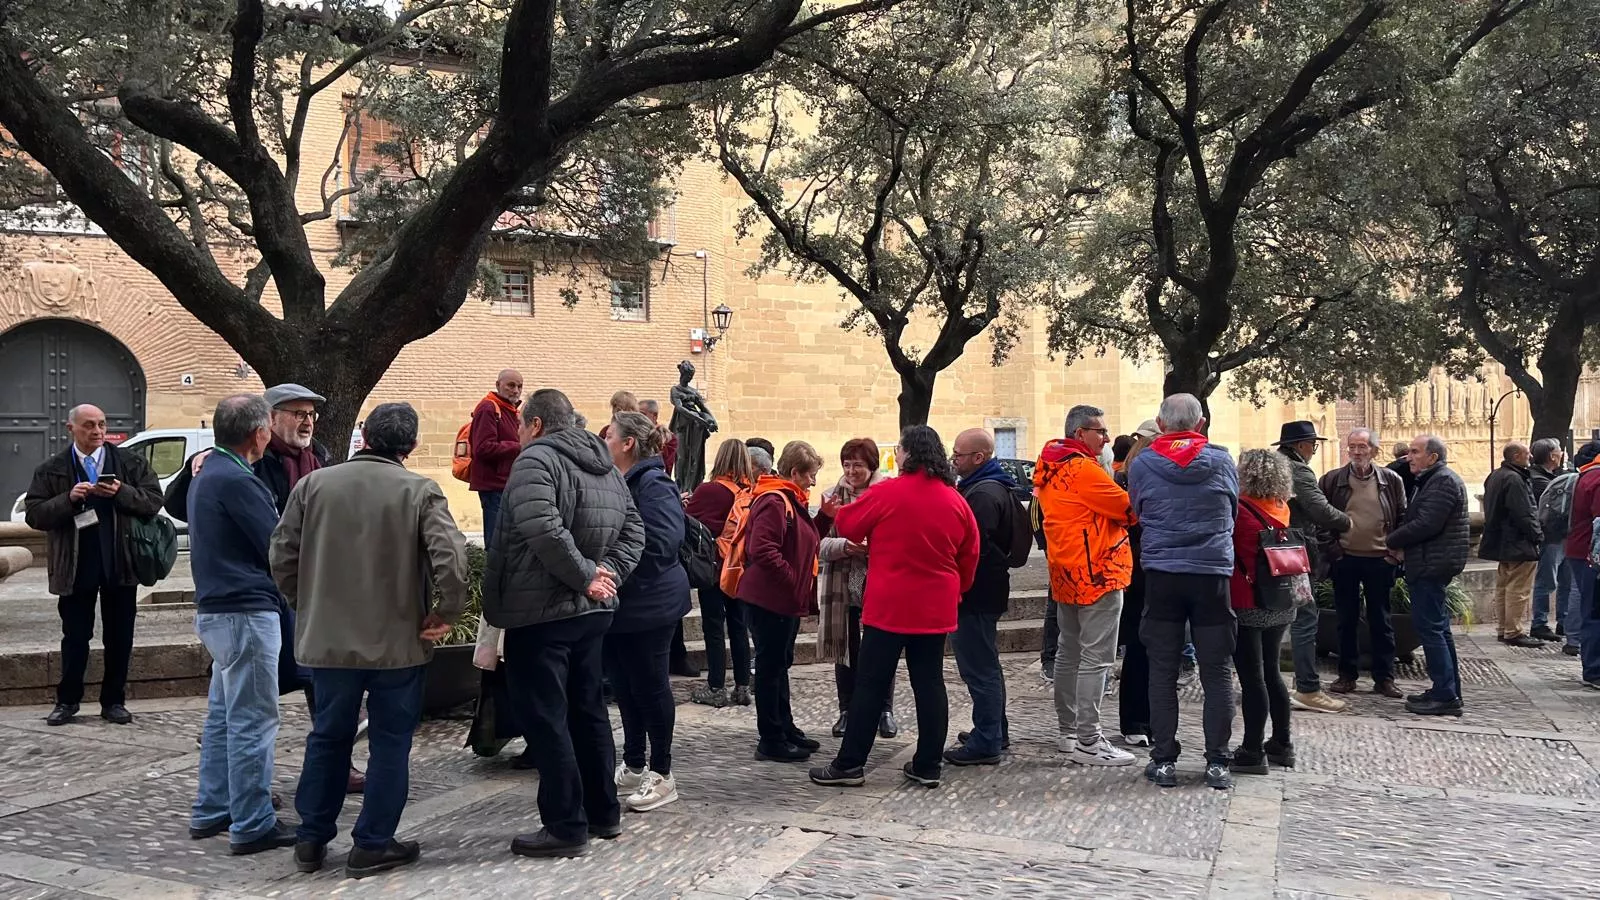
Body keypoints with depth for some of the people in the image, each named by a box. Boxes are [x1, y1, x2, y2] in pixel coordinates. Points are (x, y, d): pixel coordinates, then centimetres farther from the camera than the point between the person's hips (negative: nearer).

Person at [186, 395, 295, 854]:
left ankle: (211, 811, 25)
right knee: (252, 721, -4)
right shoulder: (237, 480, -18)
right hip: (246, 611, -10)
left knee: (223, 714, 17)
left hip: (217, 609, 10)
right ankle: (252, 825, 2)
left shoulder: (208, 474, 14)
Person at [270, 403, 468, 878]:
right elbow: (450, 556, -21)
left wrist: (307, 606, 16)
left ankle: (312, 839, 27)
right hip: (398, 640, -3)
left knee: (328, 737, 19)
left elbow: (282, 556, 2)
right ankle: (372, 845, 15)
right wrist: (446, 612, -8)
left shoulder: (313, 484, 0)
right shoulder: (420, 491, -10)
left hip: (327, 638, 3)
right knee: (390, 743, 9)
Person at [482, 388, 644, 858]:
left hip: (540, 612, -9)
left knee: (544, 718, -1)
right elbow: (633, 529, 12)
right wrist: (607, 573, 0)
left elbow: (545, 531, -27)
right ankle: (604, 813, 26)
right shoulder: (606, 465, 14)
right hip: (591, 611, 9)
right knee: (588, 709, 18)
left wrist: (586, 575, -20)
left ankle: (566, 828, 4)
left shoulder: (536, 460, -13)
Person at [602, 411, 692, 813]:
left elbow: (662, 543, -26)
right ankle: (633, 766, 29)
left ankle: (662, 774, 14)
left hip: (648, 605, -9)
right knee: (625, 687, 16)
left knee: (650, 688, 2)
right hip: (619, 603, 9)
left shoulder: (653, 485, -17)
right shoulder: (617, 482, 11)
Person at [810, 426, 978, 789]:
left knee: (870, 684, 2)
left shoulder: (888, 493, -12)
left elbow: (848, 525, -2)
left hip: (889, 606, -4)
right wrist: (956, 590, 21)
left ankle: (849, 764, 6)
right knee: (930, 683, 9)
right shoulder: (956, 501, 3)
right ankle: (928, 766, 14)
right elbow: (969, 557, 9)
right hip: (935, 608, 5)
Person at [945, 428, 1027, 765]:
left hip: (976, 593, -11)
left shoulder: (984, 494, -20)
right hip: (986, 590, 11)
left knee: (979, 667, -5)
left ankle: (986, 743, 0)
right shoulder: (989, 486, 15)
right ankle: (996, 732, 31)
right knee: (985, 664, 20)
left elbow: (972, 547, -24)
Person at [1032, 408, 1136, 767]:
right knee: (1096, 659, -7)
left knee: (1069, 653, 16)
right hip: (1098, 574, -10)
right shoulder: (1084, 468, -17)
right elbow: (1128, 508, -14)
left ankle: (1067, 731, 24)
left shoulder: (1050, 468, 12)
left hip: (1065, 573, 10)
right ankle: (1087, 741, -6)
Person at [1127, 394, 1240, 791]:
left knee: (1162, 671, 7)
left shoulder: (1141, 464, -3)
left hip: (1161, 576, 0)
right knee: (1218, 672, 8)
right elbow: (1233, 510, 12)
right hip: (1213, 574, 0)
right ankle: (1217, 763, 10)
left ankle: (1164, 761, 10)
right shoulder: (1222, 461, -1)